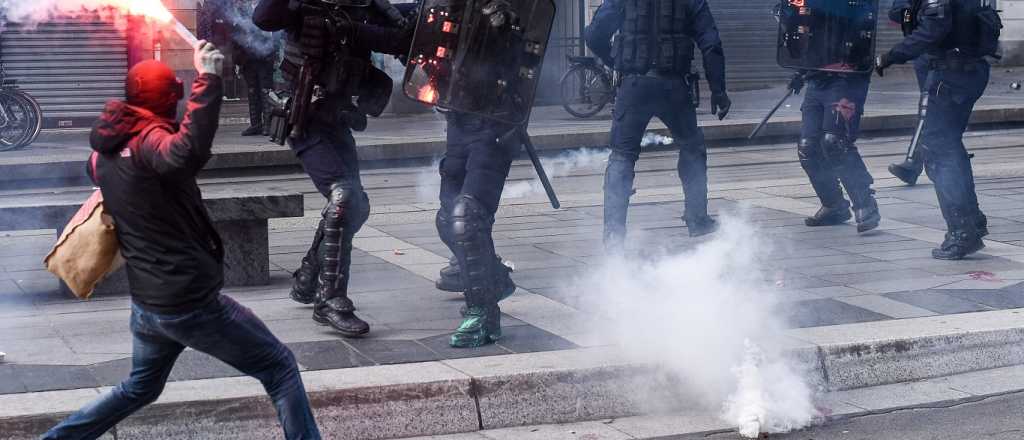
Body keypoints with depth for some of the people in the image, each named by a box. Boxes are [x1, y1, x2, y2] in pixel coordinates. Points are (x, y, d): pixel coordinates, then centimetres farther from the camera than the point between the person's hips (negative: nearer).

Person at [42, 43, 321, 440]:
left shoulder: (105, 152, 7)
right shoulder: (148, 140, -19)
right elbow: (188, 152, -43)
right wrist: (208, 78, -40)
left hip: (145, 302, 9)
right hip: (190, 302, -9)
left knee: (140, 387, 30)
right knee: (280, 367, 3)